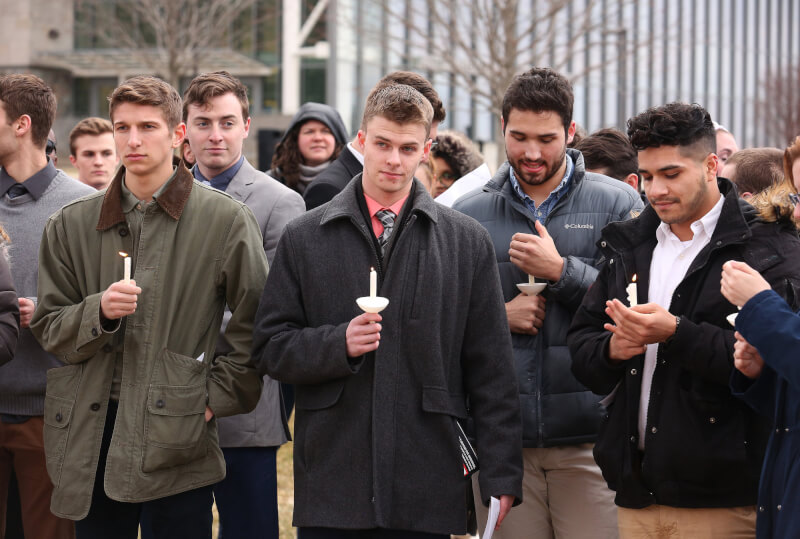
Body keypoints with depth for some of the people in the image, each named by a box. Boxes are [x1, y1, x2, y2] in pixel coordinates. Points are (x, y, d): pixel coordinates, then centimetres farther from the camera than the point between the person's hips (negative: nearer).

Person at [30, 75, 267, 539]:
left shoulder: (227, 219, 1)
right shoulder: (72, 226, 11)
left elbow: (255, 327, 3)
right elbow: (49, 328, 10)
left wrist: (218, 397, -3)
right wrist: (99, 311, -9)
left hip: (177, 436, -3)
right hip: (90, 436, 3)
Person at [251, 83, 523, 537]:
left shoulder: (467, 241, 7)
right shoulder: (304, 238, 8)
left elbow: (491, 371, 5)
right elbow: (270, 347, 6)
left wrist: (502, 475, 0)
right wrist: (339, 344, -12)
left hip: (426, 489, 0)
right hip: (330, 485, 0)